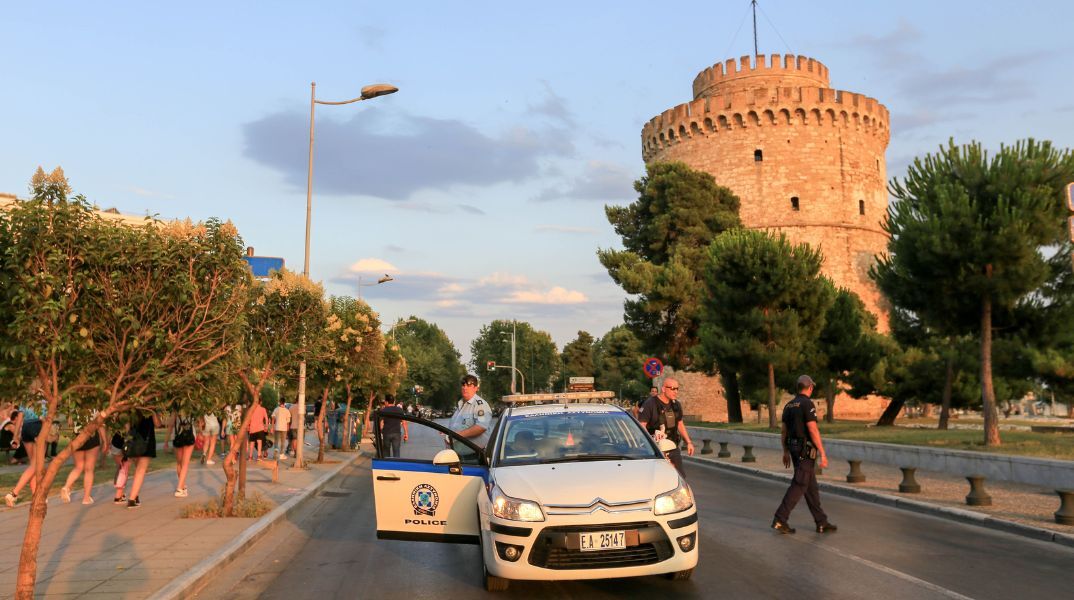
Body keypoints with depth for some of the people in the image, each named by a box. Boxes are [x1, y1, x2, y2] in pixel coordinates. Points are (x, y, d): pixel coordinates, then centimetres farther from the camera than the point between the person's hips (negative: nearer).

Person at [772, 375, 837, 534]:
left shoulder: (789, 405, 11)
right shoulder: (808, 404, -16)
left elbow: (783, 431, 13)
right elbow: (813, 430, -21)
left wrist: (786, 452, 19)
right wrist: (822, 453, -18)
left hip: (794, 449, 9)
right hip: (806, 451, -9)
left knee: (811, 486, 13)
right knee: (799, 486, -6)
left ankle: (821, 522, 17)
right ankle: (780, 520, -8)